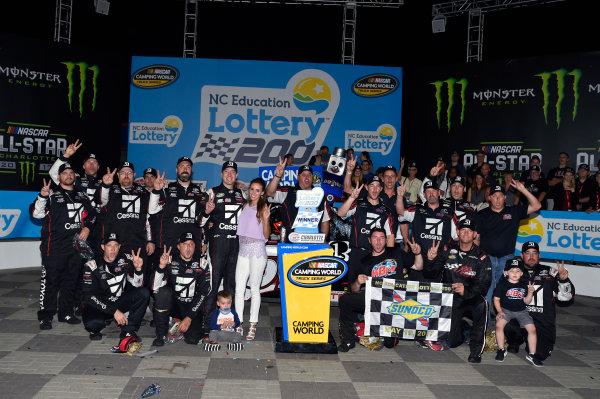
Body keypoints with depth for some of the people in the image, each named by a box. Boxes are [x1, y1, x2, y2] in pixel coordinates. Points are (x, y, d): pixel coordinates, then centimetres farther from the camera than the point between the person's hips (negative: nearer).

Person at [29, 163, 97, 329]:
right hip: (54, 247, -5)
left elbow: (92, 214, 23)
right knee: (50, 280, -4)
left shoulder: (82, 196, 15)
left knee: (71, 280, 11)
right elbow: (36, 213, -9)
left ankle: (66, 313, 23)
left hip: (76, 245, 5)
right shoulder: (52, 195, 2)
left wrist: (87, 227, 6)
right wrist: (42, 196, -23)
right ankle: (45, 316, 5)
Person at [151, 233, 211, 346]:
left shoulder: (201, 264, -3)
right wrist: (161, 266, -30)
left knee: (193, 339, -22)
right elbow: (155, 288, -16)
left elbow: (203, 293, -8)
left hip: (192, 307, 0)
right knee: (164, 292, -32)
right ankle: (161, 334, -15)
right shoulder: (170, 261, -5)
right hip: (172, 304, 0)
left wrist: (189, 318, -15)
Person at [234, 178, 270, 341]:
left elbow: (266, 235, -7)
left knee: (254, 289, 1)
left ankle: (253, 325, 10)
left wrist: (266, 218, -22)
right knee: (239, 289, 3)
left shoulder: (263, 207, -4)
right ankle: (239, 323, 12)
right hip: (243, 250, 5)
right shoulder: (245, 206, 12)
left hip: (257, 250, -5)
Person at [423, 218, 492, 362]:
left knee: (481, 304, -38)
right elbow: (430, 275, 4)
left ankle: (476, 349, -22)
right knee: (451, 342, -8)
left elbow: (483, 285, -11)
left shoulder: (481, 257, -2)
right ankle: (461, 331, 33)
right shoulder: (448, 251, 4)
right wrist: (430, 260, -17)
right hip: (449, 299, 2)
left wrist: (466, 290, -30)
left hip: (471, 298, -1)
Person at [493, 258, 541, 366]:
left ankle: (532, 354, 3)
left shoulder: (524, 285, 3)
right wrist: (499, 311, -12)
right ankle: (501, 350, -6)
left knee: (532, 328, -14)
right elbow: (496, 299, 1)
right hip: (505, 309, -2)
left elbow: (526, 302, 3)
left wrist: (530, 292, -14)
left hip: (521, 311, 2)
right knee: (499, 325, -26)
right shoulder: (502, 284, -4)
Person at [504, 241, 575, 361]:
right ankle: (515, 342, 4)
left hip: (543, 324, 0)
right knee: (506, 324, -33)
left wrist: (563, 280, -11)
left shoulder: (551, 273, 9)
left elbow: (565, 300, 3)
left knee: (538, 354, -20)